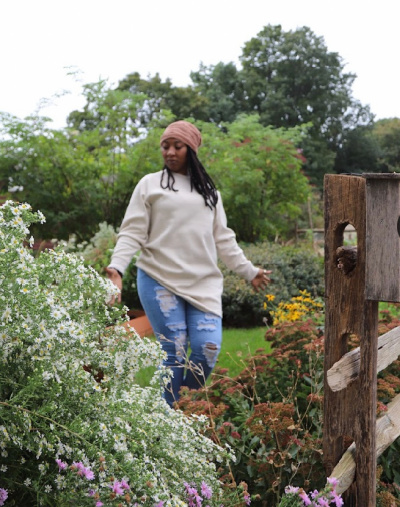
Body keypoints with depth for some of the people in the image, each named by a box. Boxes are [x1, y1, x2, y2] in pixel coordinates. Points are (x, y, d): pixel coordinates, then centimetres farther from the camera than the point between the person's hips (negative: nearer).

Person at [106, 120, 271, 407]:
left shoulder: (208, 190, 19)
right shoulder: (150, 184, 8)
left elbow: (223, 239, 22)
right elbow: (133, 233, 0)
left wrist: (249, 271, 20)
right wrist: (117, 267, -14)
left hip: (204, 283, 3)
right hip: (159, 281, -3)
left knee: (208, 348, -10)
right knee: (174, 351, -8)